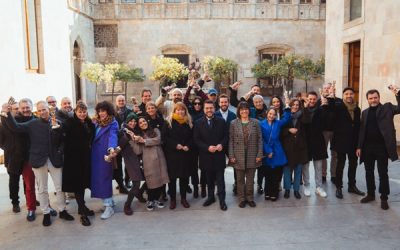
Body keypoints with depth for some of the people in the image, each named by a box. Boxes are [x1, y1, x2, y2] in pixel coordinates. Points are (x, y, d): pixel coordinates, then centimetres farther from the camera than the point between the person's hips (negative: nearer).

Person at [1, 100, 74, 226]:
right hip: (39, 160, 0)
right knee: (42, 189, 10)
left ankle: (62, 210, 25)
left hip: (55, 159, 0)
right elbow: (16, 127, -8)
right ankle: (46, 213, 23)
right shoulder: (33, 124, 1)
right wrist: (7, 114, -18)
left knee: (60, 187, 9)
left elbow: (59, 140, -1)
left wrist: (55, 127, -16)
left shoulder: (57, 123, 0)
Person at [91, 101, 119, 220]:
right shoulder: (96, 122, 14)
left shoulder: (113, 123, -9)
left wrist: (111, 148, -44)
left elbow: (113, 136, -26)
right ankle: (109, 201, 24)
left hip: (105, 154, -7)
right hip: (95, 154, 7)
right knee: (97, 177, 10)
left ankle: (109, 207, 5)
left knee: (104, 178, -5)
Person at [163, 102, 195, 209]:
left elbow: (192, 137, 9)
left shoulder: (189, 122, 8)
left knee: (184, 176, 7)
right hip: (172, 153, -2)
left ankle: (183, 198, 20)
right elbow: (165, 137, -5)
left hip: (186, 154, 3)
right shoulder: (169, 122, -1)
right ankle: (172, 199, 14)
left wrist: (188, 146, -9)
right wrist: (175, 145, -15)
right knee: (172, 177, 2)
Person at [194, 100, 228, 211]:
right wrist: (207, 147, -16)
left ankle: (222, 200, 10)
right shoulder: (198, 123, 0)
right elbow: (196, 140, -4)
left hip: (219, 155, -1)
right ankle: (211, 197, 28)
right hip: (206, 155, 1)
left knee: (220, 179, 3)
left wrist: (221, 144, -15)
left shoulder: (221, 121, 2)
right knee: (209, 179, 14)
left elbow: (226, 136, 4)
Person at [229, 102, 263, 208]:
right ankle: (242, 199, 22)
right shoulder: (233, 123, 0)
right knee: (240, 179, 8)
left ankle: (250, 198, 25)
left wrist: (259, 154, -4)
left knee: (250, 178, 9)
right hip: (239, 156, 0)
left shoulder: (255, 122, 2)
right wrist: (231, 155, -6)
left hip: (252, 155, 1)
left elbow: (259, 139, 2)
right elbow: (231, 140, 0)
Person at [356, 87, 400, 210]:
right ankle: (370, 194, 26)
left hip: (381, 146, -4)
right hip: (367, 147, 4)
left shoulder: (387, 107, 1)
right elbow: (362, 130, 11)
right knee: (369, 172, 12)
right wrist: (359, 146, 6)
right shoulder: (365, 112, 11)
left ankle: (384, 198, 14)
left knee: (383, 173, 4)